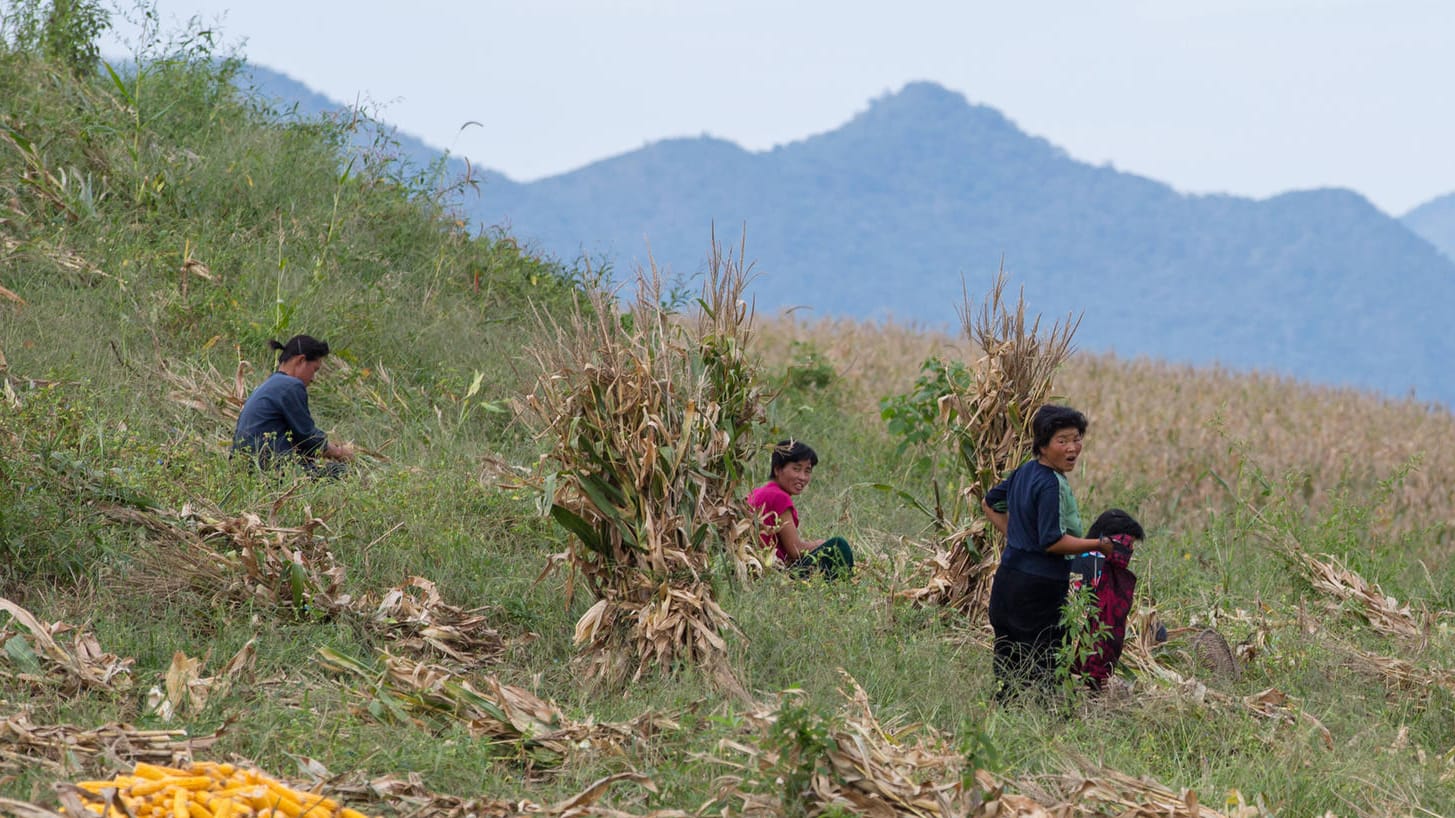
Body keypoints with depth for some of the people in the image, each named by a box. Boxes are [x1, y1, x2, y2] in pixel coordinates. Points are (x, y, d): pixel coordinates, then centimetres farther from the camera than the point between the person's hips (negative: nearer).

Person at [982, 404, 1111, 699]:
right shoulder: (1051, 485, -19)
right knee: (1042, 673, -6)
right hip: (1039, 586, -10)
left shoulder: (1024, 473, 10)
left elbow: (990, 503, 25)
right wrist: (1099, 545, -16)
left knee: (1008, 669, 13)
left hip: (1008, 578, 10)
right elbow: (1052, 541, -23)